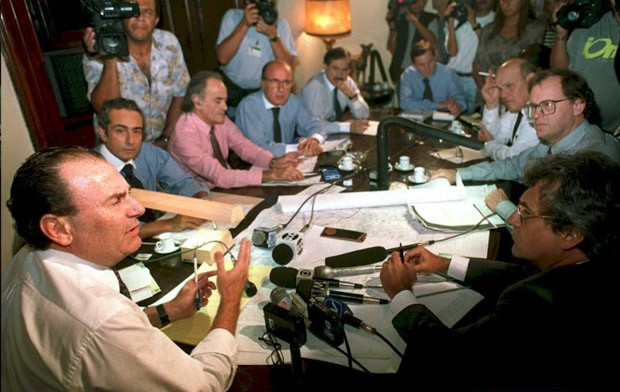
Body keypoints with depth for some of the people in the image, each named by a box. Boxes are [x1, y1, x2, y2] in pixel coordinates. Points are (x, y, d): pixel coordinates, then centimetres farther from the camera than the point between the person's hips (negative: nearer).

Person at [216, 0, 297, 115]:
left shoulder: (281, 24, -8)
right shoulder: (232, 16, -9)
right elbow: (222, 58, -21)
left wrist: (273, 35, -28)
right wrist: (244, 24, -27)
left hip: (263, 90, 1)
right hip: (231, 87, -1)